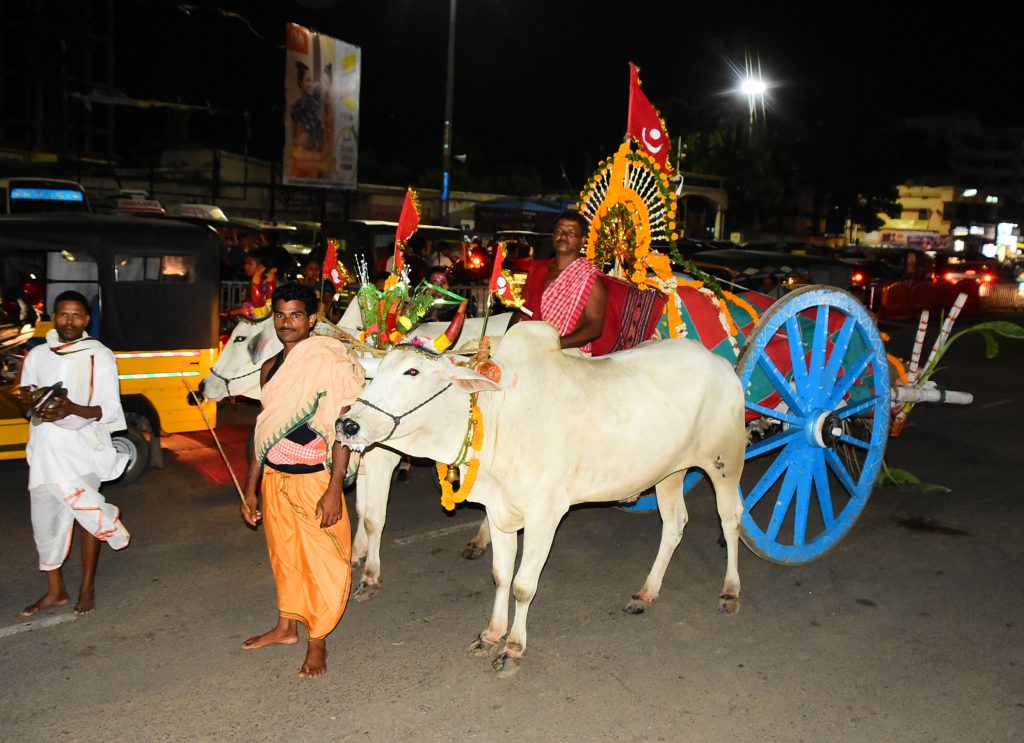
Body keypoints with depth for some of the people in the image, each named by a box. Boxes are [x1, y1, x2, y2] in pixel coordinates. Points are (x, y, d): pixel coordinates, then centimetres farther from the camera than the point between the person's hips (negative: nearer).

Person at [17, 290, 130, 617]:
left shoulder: (100, 357, -3)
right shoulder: (37, 356, 9)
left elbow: (111, 411, -6)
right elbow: (27, 411, 14)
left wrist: (74, 409, -23)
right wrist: (27, 403, -10)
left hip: (82, 448, -4)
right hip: (44, 450, 4)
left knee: (88, 516, 0)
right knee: (45, 521, 8)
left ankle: (87, 588, 19)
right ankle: (55, 591, 24)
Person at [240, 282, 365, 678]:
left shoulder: (328, 363, -12)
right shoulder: (271, 368, 8)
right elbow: (264, 430, 14)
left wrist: (334, 489, -19)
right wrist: (251, 488, 14)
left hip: (314, 480, -6)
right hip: (274, 478, 6)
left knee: (321, 560, 3)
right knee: (284, 554, 19)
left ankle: (317, 642, 18)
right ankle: (286, 627, 37)